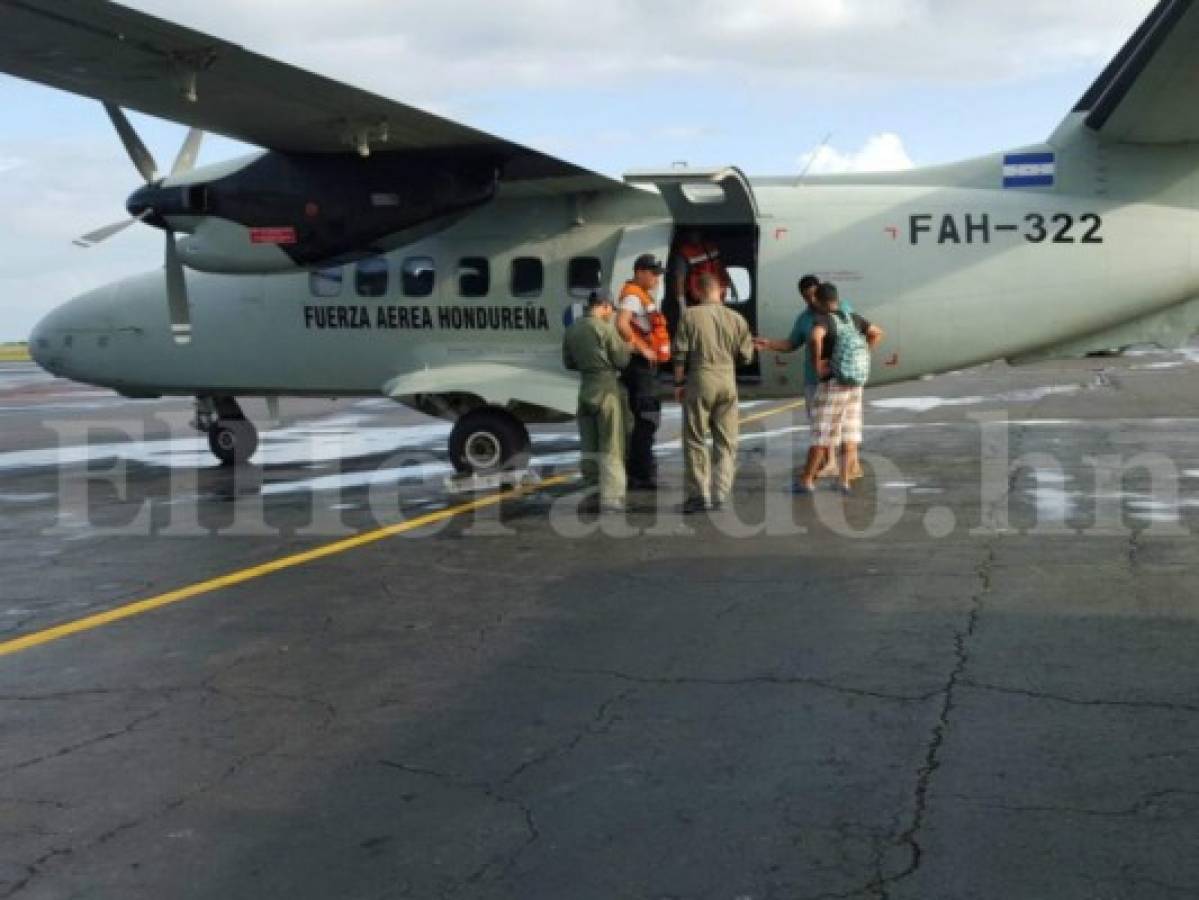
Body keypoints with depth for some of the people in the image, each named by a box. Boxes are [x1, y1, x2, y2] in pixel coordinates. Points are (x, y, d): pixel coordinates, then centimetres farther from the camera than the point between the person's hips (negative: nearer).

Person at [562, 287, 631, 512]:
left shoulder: (572, 330, 7)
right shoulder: (605, 328, -14)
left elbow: (569, 363, 15)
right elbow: (622, 360, -11)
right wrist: (626, 347, 8)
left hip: (586, 389, 6)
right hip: (608, 389, -6)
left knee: (590, 444, 16)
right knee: (611, 448, -2)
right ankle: (611, 498, -3)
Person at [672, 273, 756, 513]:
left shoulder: (691, 315, -4)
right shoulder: (736, 318, 3)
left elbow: (681, 354, -5)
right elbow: (745, 357, 6)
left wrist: (678, 383, 4)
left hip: (700, 380, -2)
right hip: (728, 381, 2)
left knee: (695, 440, 6)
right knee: (726, 441, 10)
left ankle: (699, 495, 6)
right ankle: (720, 493, 7)